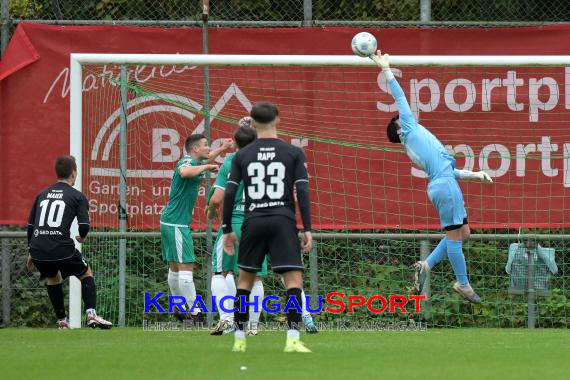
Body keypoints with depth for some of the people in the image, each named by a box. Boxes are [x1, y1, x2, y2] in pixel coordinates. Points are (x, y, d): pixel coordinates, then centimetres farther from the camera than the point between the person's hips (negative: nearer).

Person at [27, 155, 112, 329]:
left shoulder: (42, 194, 19)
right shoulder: (77, 196, 4)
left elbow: (30, 225, 20)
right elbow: (84, 226, -5)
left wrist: (31, 253, 29)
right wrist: (82, 237, 18)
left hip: (38, 250, 4)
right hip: (62, 249, -4)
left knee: (53, 278, 31)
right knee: (86, 274, 18)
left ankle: (62, 321, 25)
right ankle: (91, 314, 1)